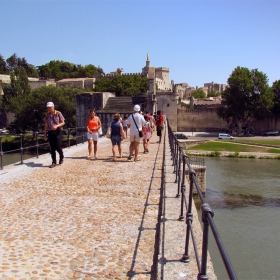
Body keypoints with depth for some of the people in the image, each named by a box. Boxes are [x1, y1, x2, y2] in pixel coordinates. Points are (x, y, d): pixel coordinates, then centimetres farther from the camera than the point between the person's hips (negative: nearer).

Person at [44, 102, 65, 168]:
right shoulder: (47, 115, 8)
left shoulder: (58, 113, -3)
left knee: (58, 147, -8)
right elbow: (46, 126, 12)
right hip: (50, 132, 4)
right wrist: (45, 134, 10)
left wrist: (57, 126, -19)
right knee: (52, 148, 4)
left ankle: (61, 157, 21)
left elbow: (63, 123, -1)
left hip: (57, 132, -4)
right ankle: (54, 162, 11)